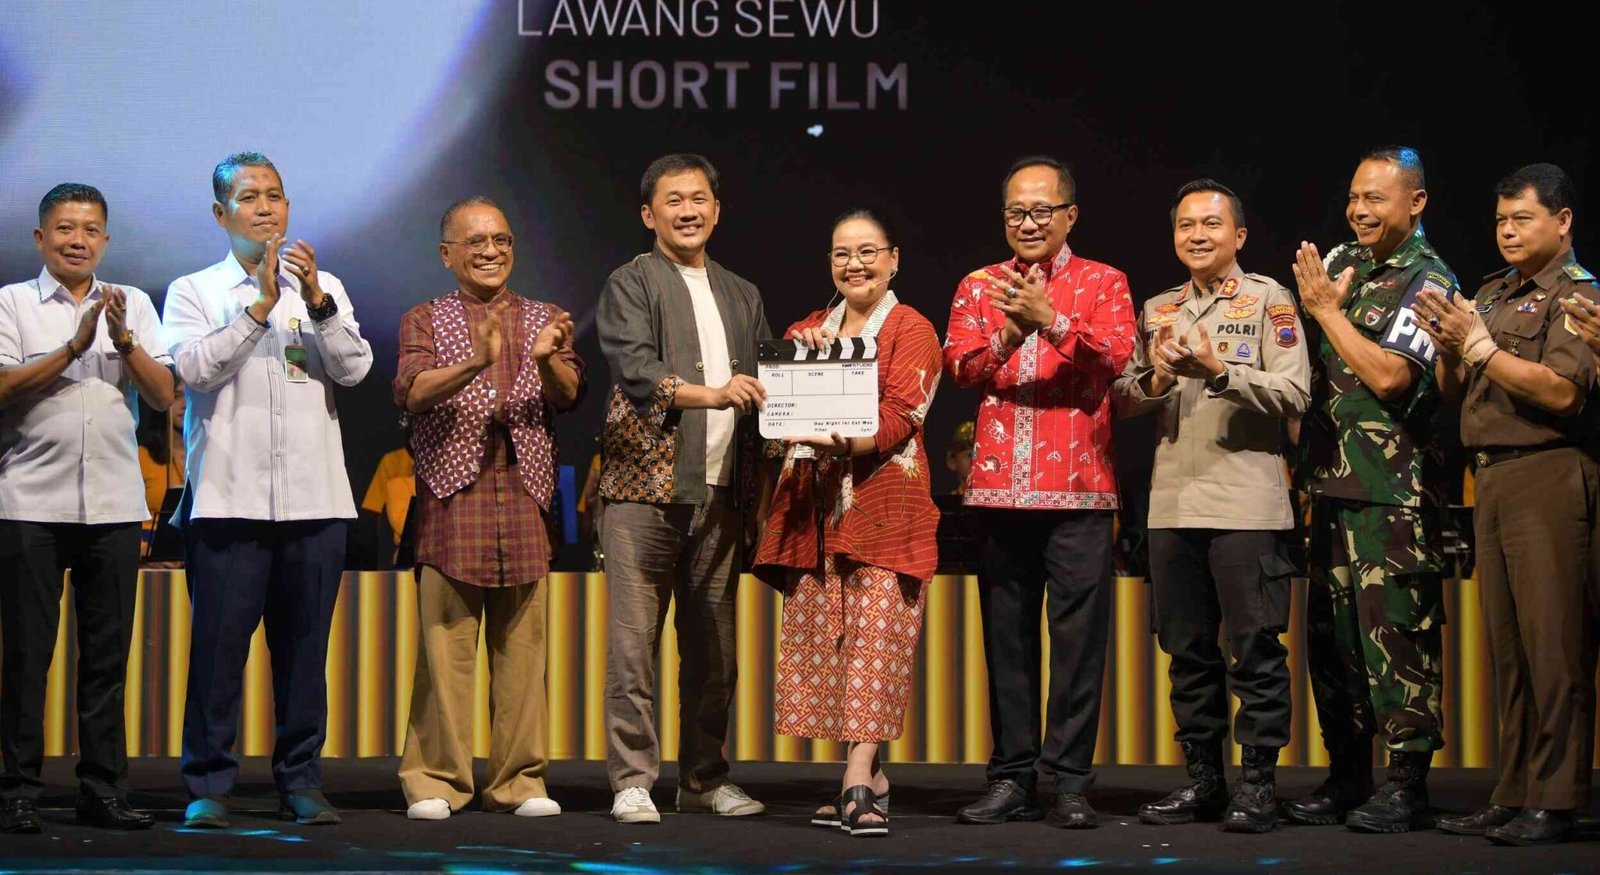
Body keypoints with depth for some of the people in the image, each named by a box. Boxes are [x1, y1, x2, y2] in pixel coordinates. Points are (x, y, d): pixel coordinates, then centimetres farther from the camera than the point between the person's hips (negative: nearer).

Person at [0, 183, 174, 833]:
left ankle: (103, 790, 11)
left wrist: (123, 340, -10)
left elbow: (163, 396, 5)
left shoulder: (133, 305, 13)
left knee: (108, 652, 5)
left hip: (114, 504, 3)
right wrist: (75, 346, -16)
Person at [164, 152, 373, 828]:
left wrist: (316, 301, -11)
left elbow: (353, 368, 1)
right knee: (219, 642, -4)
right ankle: (208, 784, 3)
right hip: (228, 496, -2)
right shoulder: (194, 292, 9)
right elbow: (195, 367, -9)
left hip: (314, 498, 2)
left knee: (305, 645, 4)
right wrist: (260, 305, -13)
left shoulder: (323, 289, 15)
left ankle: (301, 780, 12)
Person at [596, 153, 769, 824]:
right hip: (646, 487, -5)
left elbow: (766, 383, 22)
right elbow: (635, 366, -12)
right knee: (634, 638, -6)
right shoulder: (630, 284, 3)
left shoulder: (742, 296, 21)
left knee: (713, 643, 9)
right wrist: (710, 395, -26)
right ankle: (631, 781, -1)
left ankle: (705, 779, 18)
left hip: (722, 492, 5)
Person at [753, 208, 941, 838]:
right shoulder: (807, 330, 20)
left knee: (875, 637, -11)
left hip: (884, 503, -5)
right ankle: (871, 779, 8)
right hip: (814, 506, 5)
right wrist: (800, 357, -8)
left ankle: (857, 781, -16)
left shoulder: (911, 331, 3)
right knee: (822, 639, 1)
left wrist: (842, 439, -26)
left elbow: (899, 415, -10)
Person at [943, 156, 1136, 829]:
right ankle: (1011, 780, 13)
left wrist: (1050, 320, -25)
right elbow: (960, 365, -2)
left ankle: (1071, 782, 2)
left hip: (1079, 487, -3)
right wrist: (1010, 335, -20)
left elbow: (1116, 354, -12)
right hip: (1000, 487, 3)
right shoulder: (979, 287, 14)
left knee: (1078, 635, -3)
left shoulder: (1103, 284, 6)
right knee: (1007, 635, 6)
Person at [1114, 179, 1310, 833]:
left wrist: (1219, 372, -19)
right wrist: (1154, 381, -6)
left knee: (1254, 644, -4)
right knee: (1186, 646, 9)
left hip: (1246, 502, -5)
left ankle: (1257, 781, 2)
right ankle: (1202, 777, 18)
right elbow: (1122, 401, 15)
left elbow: (1294, 393, -9)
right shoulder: (1158, 310, 17)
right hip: (1172, 502, 5)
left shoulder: (1268, 300, 2)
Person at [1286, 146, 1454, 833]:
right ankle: (1346, 777, 19)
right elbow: (1312, 366, 23)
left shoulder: (1428, 281, -7)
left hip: (1392, 487, -8)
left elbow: (1390, 376, -19)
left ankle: (1407, 785, -2)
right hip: (1332, 480, 8)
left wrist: (1326, 309, -11)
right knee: (1330, 629, 10)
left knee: (1396, 631, -7)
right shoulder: (1341, 262, 14)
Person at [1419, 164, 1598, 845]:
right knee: (1507, 646, 9)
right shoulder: (1492, 294, 19)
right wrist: (1447, 347, -1)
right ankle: (1512, 795, 13)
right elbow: (1453, 392, 19)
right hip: (1491, 480, 8)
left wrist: (1478, 345, -12)